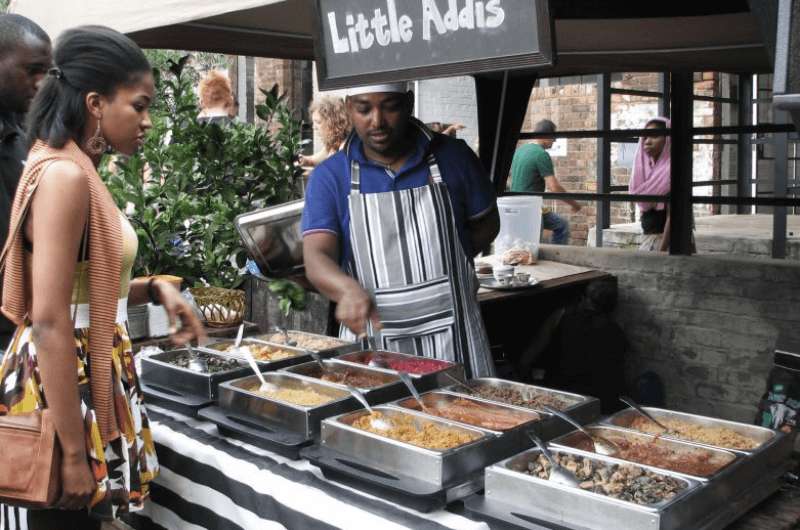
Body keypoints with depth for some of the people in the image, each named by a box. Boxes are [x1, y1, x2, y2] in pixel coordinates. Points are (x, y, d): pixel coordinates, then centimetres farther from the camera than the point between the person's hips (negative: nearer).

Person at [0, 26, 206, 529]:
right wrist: (74, 452, -23)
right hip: (66, 381, -9)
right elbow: (50, 322, -24)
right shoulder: (64, 175, -19)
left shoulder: (80, 172, 10)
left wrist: (154, 289, 1)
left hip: (89, 374, 9)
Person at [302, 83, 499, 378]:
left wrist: (444, 265, -2)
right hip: (370, 343, 0)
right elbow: (316, 257, -12)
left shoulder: (452, 157, 1)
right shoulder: (329, 177, -1)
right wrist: (350, 290, -34)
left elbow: (486, 224, 15)